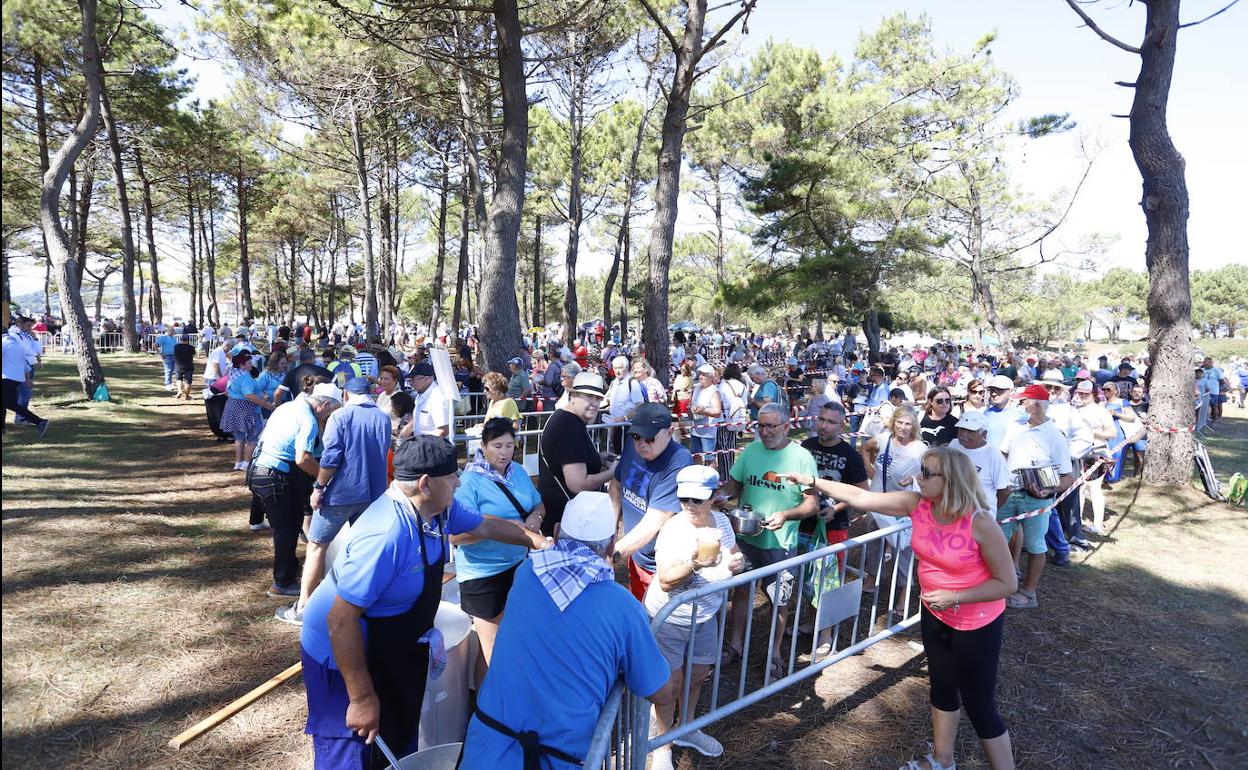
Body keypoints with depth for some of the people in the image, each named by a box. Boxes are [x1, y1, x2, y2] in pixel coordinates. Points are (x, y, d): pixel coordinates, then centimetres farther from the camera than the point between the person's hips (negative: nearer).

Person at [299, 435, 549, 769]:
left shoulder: (438, 507, -9)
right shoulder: (386, 535, -37)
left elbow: (485, 525, 11)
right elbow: (341, 621, -32)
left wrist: (537, 540, 9)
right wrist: (362, 698, -25)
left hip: (394, 644, 8)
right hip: (343, 653, -8)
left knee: (402, 741, 21)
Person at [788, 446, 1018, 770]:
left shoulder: (980, 524, -29)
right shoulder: (917, 504, -14)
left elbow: (1007, 583, -20)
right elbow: (860, 497, -9)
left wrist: (955, 597, -27)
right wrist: (811, 481, -9)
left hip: (977, 624, -6)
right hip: (935, 615, 6)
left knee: (978, 704, 6)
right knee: (942, 687, 22)